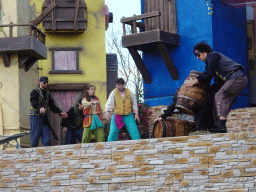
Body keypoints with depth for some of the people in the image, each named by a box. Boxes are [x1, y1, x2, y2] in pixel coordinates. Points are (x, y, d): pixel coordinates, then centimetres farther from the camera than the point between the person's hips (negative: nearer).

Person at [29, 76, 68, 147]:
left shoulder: (47, 93, 20)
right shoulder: (35, 92, -4)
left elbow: (52, 105, 21)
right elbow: (33, 102, -22)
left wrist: (60, 112, 10)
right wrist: (40, 107, -42)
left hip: (43, 117, 7)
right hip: (35, 116, -7)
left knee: (47, 137, 2)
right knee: (35, 135, -7)